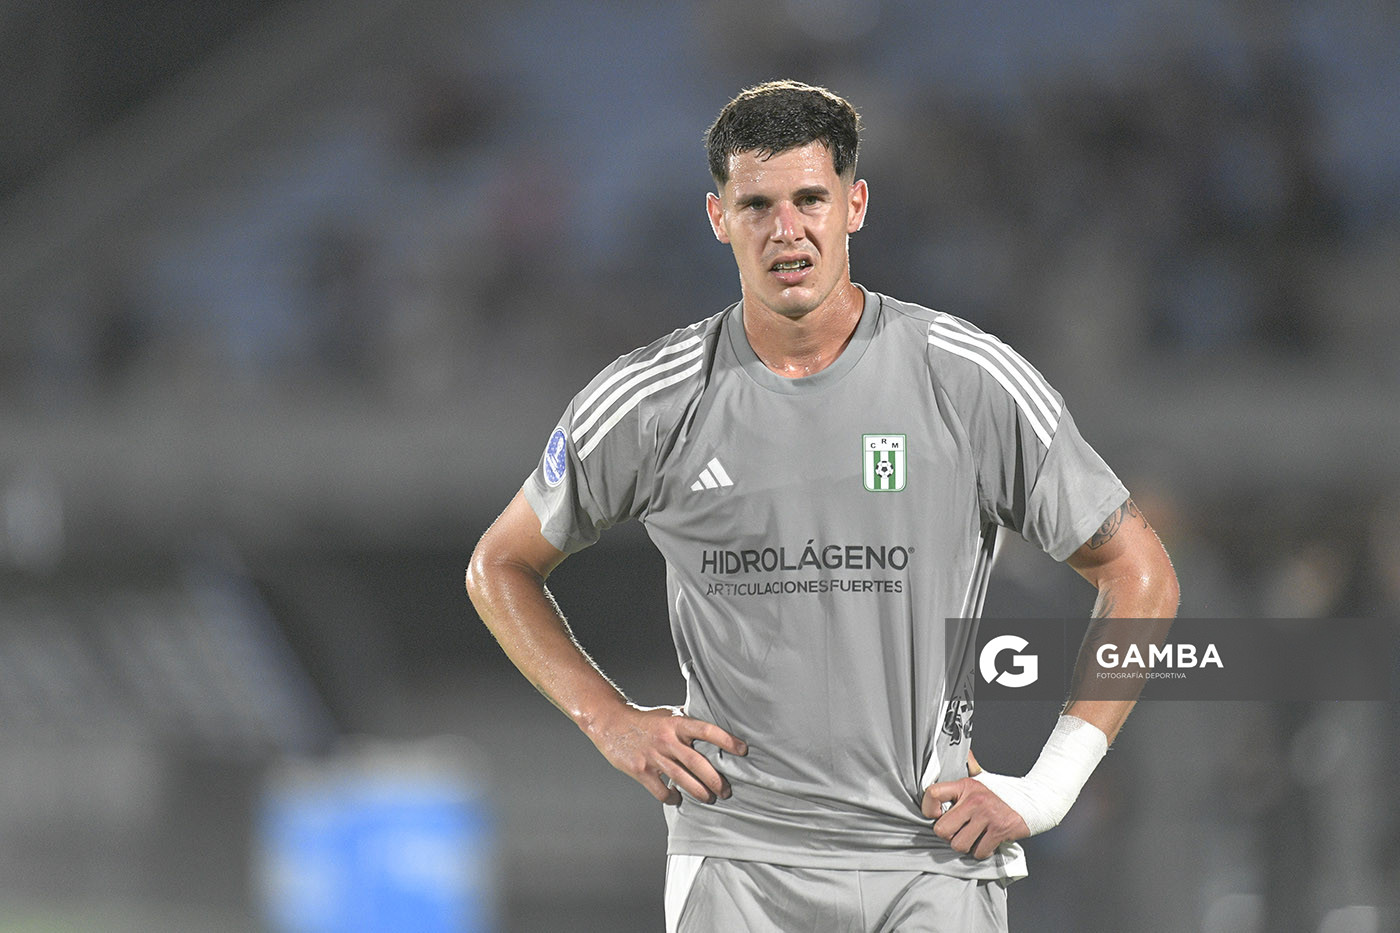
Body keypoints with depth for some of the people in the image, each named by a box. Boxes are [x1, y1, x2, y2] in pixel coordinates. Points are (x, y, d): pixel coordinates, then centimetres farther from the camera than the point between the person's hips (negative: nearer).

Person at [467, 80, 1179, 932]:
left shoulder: (971, 380, -2)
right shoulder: (648, 405, 1)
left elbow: (1140, 575, 4)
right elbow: (501, 566, 17)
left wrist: (1047, 788, -2)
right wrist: (610, 722, 4)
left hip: (933, 863, -1)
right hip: (735, 854, 1)